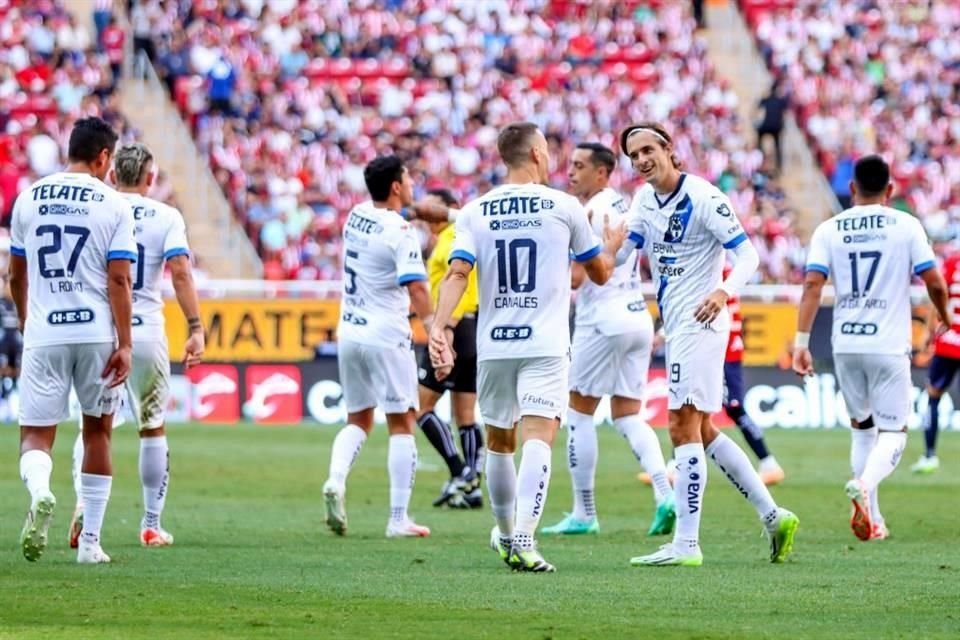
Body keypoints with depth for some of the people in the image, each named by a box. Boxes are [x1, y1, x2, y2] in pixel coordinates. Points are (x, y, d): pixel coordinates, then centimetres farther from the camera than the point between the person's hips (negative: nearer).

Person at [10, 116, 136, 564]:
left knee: (35, 436, 4)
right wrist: (124, 345, -6)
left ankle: (40, 492, -31)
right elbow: (118, 280, -8)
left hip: (43, 336, 1)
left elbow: (16, 278, 15)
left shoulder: (29, 200, 7)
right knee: (97, 431, 16)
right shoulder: (112, 205, -3)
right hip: (98, 334, -1)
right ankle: (90, 540, 15)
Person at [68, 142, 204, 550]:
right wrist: (195, 329, -12)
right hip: (146, 333, 0)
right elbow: (180, 272, -12)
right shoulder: (166, 218, 0)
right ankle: (151, 525, 16)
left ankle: (84, 500, -18)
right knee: (153, 428, 14)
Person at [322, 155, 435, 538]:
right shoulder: (400, 233, -16)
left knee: (358, 420, 18)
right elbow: (416, 289, -22)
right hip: (386, 337, -6)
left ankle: (336, 479, -9)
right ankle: (399, 519, -2)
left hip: (350, 334, 6)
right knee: (401, 424, 1)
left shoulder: (356, 217, 6)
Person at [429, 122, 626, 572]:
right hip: (546, 345, -3)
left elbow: (456, 273, -9)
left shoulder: (475, 212, 5)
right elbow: (600, 274, 12)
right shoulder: (564, 207, 1)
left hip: (493, 345, 3)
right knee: (538, 438, -11)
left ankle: (505, 535, 33)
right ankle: (523, 540, -26)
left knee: (499, 441, 17)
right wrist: (613, 246, 33)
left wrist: (438, 328, -15)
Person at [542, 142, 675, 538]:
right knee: (627, 415, 10)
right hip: (637, 318, 8)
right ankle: (665, 494, -9)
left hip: (604, 320, -8)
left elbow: (575, 278, -17)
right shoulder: (622, 207, 15)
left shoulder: (590, 212, -13)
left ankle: (584, 514, 4)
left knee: (579, 414, 2)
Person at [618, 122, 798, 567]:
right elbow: (618, 254, 7)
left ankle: (686, 544, -10)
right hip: (676, 326, 9)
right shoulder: (646, 199, 10)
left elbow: (747, 254, -18)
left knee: (684, 428, -10)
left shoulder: (703, 198, -14)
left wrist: (724, 291, -35)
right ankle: (772, 516, 21)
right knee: (702, 431, 14)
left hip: (698, 323, -9)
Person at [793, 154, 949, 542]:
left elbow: (812, 284, -5)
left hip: (845, 346, 3)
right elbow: (934, 282, -3)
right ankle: (864, 485, -28)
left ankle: (872, 520, 16)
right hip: (889, 346, -3)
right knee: (892, 433, 2)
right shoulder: (906, 226, -1)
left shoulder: (829, 230, 4)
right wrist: (944, 315, 17)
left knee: (861, 427, 19)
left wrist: (801, 341, -6)